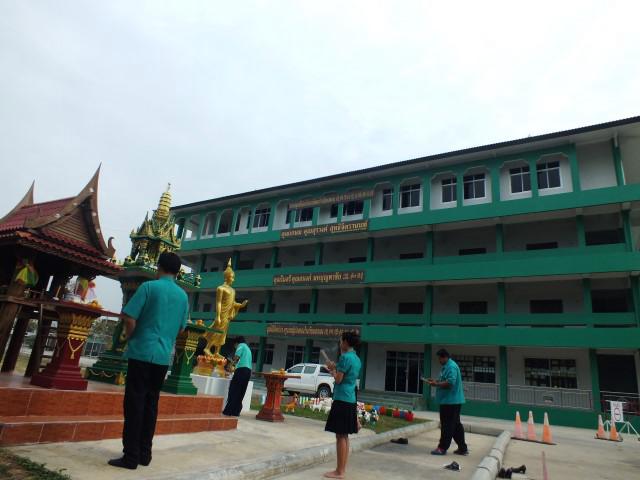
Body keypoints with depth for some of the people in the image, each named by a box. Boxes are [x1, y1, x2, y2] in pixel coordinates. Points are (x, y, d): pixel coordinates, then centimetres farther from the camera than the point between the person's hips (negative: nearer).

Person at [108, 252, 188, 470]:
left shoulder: (149, 286, -6)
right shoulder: (183, 296, 10)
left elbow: (129, 320, -10)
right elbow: (181, 329, 17)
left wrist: (129, 337, 7)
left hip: (142, 352, -5)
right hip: (164, 356, 5)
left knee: (134, 404, 1)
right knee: (151, 404, 13)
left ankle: (131, 457, 5)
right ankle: (144, 454, 19)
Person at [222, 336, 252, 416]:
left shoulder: (241, 345, 5)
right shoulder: (248, 348, 28)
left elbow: (237, 357, -9)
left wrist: (232, 363, 9)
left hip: (241, 370, -8)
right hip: (248, 371, 8)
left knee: (233, 391, -5)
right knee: (240, 392, 8)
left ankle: (228, 411, -6)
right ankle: (236, 412, 7)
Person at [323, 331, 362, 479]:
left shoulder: (345, 357, -14)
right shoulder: (357, 359, 13)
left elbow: (338, 379, -14)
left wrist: (332, 369, 1)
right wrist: (336, 368, 17)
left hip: (342, 399, -9)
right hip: (351, 400, 9)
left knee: (340, 436, -3)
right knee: (345, 436, 12)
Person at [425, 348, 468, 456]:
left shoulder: (451, 367, -17)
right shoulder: (446, 366, 15)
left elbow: (450, 383, -27)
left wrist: (436, 384, -20)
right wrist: (435, 381, 9)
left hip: (450, 401, -10)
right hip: (452, 401, 10)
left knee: (447, 425, -3)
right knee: (456, 425, 15)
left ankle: (442, 448, 4)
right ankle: (462, 448, 21)